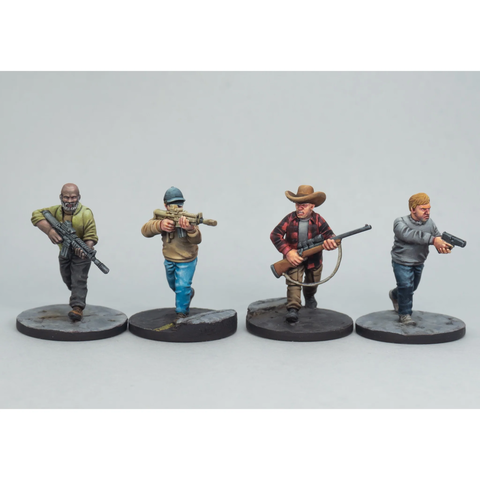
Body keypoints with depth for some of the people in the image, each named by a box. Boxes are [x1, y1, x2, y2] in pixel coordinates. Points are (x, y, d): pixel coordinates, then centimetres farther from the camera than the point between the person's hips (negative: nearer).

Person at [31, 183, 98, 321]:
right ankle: (77, 295, 50)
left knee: (79, 280, -14)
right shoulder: (56, 211, -13)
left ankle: (78, 308, -16)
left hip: (80, 253, -5)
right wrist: (49, 230, -39)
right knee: (67, 279, 22)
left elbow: (91, 236, -25)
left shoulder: (86, 213, -23)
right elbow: (36, 215, -22)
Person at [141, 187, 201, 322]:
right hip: (169, 260, 5)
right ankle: (188, 293, 55)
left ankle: (182, 312, 12)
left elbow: (196, 240, -40)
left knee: (182, 286, -9)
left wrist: (190, 229, -64)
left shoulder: (188, 218, -25)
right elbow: (145, 230, -32)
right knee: (173, 285, 25)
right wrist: (159, 225, -54)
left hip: (186, 261, -5)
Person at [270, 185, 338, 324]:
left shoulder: (318, 220, -17)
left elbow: (329, 234, -23)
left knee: (312, 281, 23)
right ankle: (293, 309, -26)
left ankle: (309, 297, 55)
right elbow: (275, 235, -22)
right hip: (293, 256, -2)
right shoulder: (290, 218, -19)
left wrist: (330, 242, -50)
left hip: (313, 258, 2)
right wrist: (287, 252, -32)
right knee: (294, 281, -21)